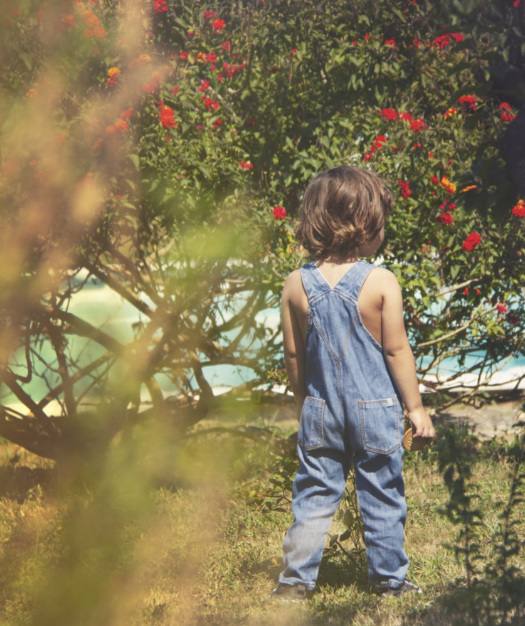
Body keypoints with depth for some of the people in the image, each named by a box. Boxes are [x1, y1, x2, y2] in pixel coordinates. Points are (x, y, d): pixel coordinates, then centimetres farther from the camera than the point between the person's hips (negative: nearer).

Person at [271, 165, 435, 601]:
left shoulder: (297, 284, -4)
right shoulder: (382, 282, -14)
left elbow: (293, 355, 3)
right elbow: (396, 351, -10)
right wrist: (416, 407, 0)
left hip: (320, 412, 3)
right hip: (376, 410, -2)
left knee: (314, 496, 11)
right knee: (382, 497, 10)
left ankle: (296, 579, 10)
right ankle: (389, 579, 20)